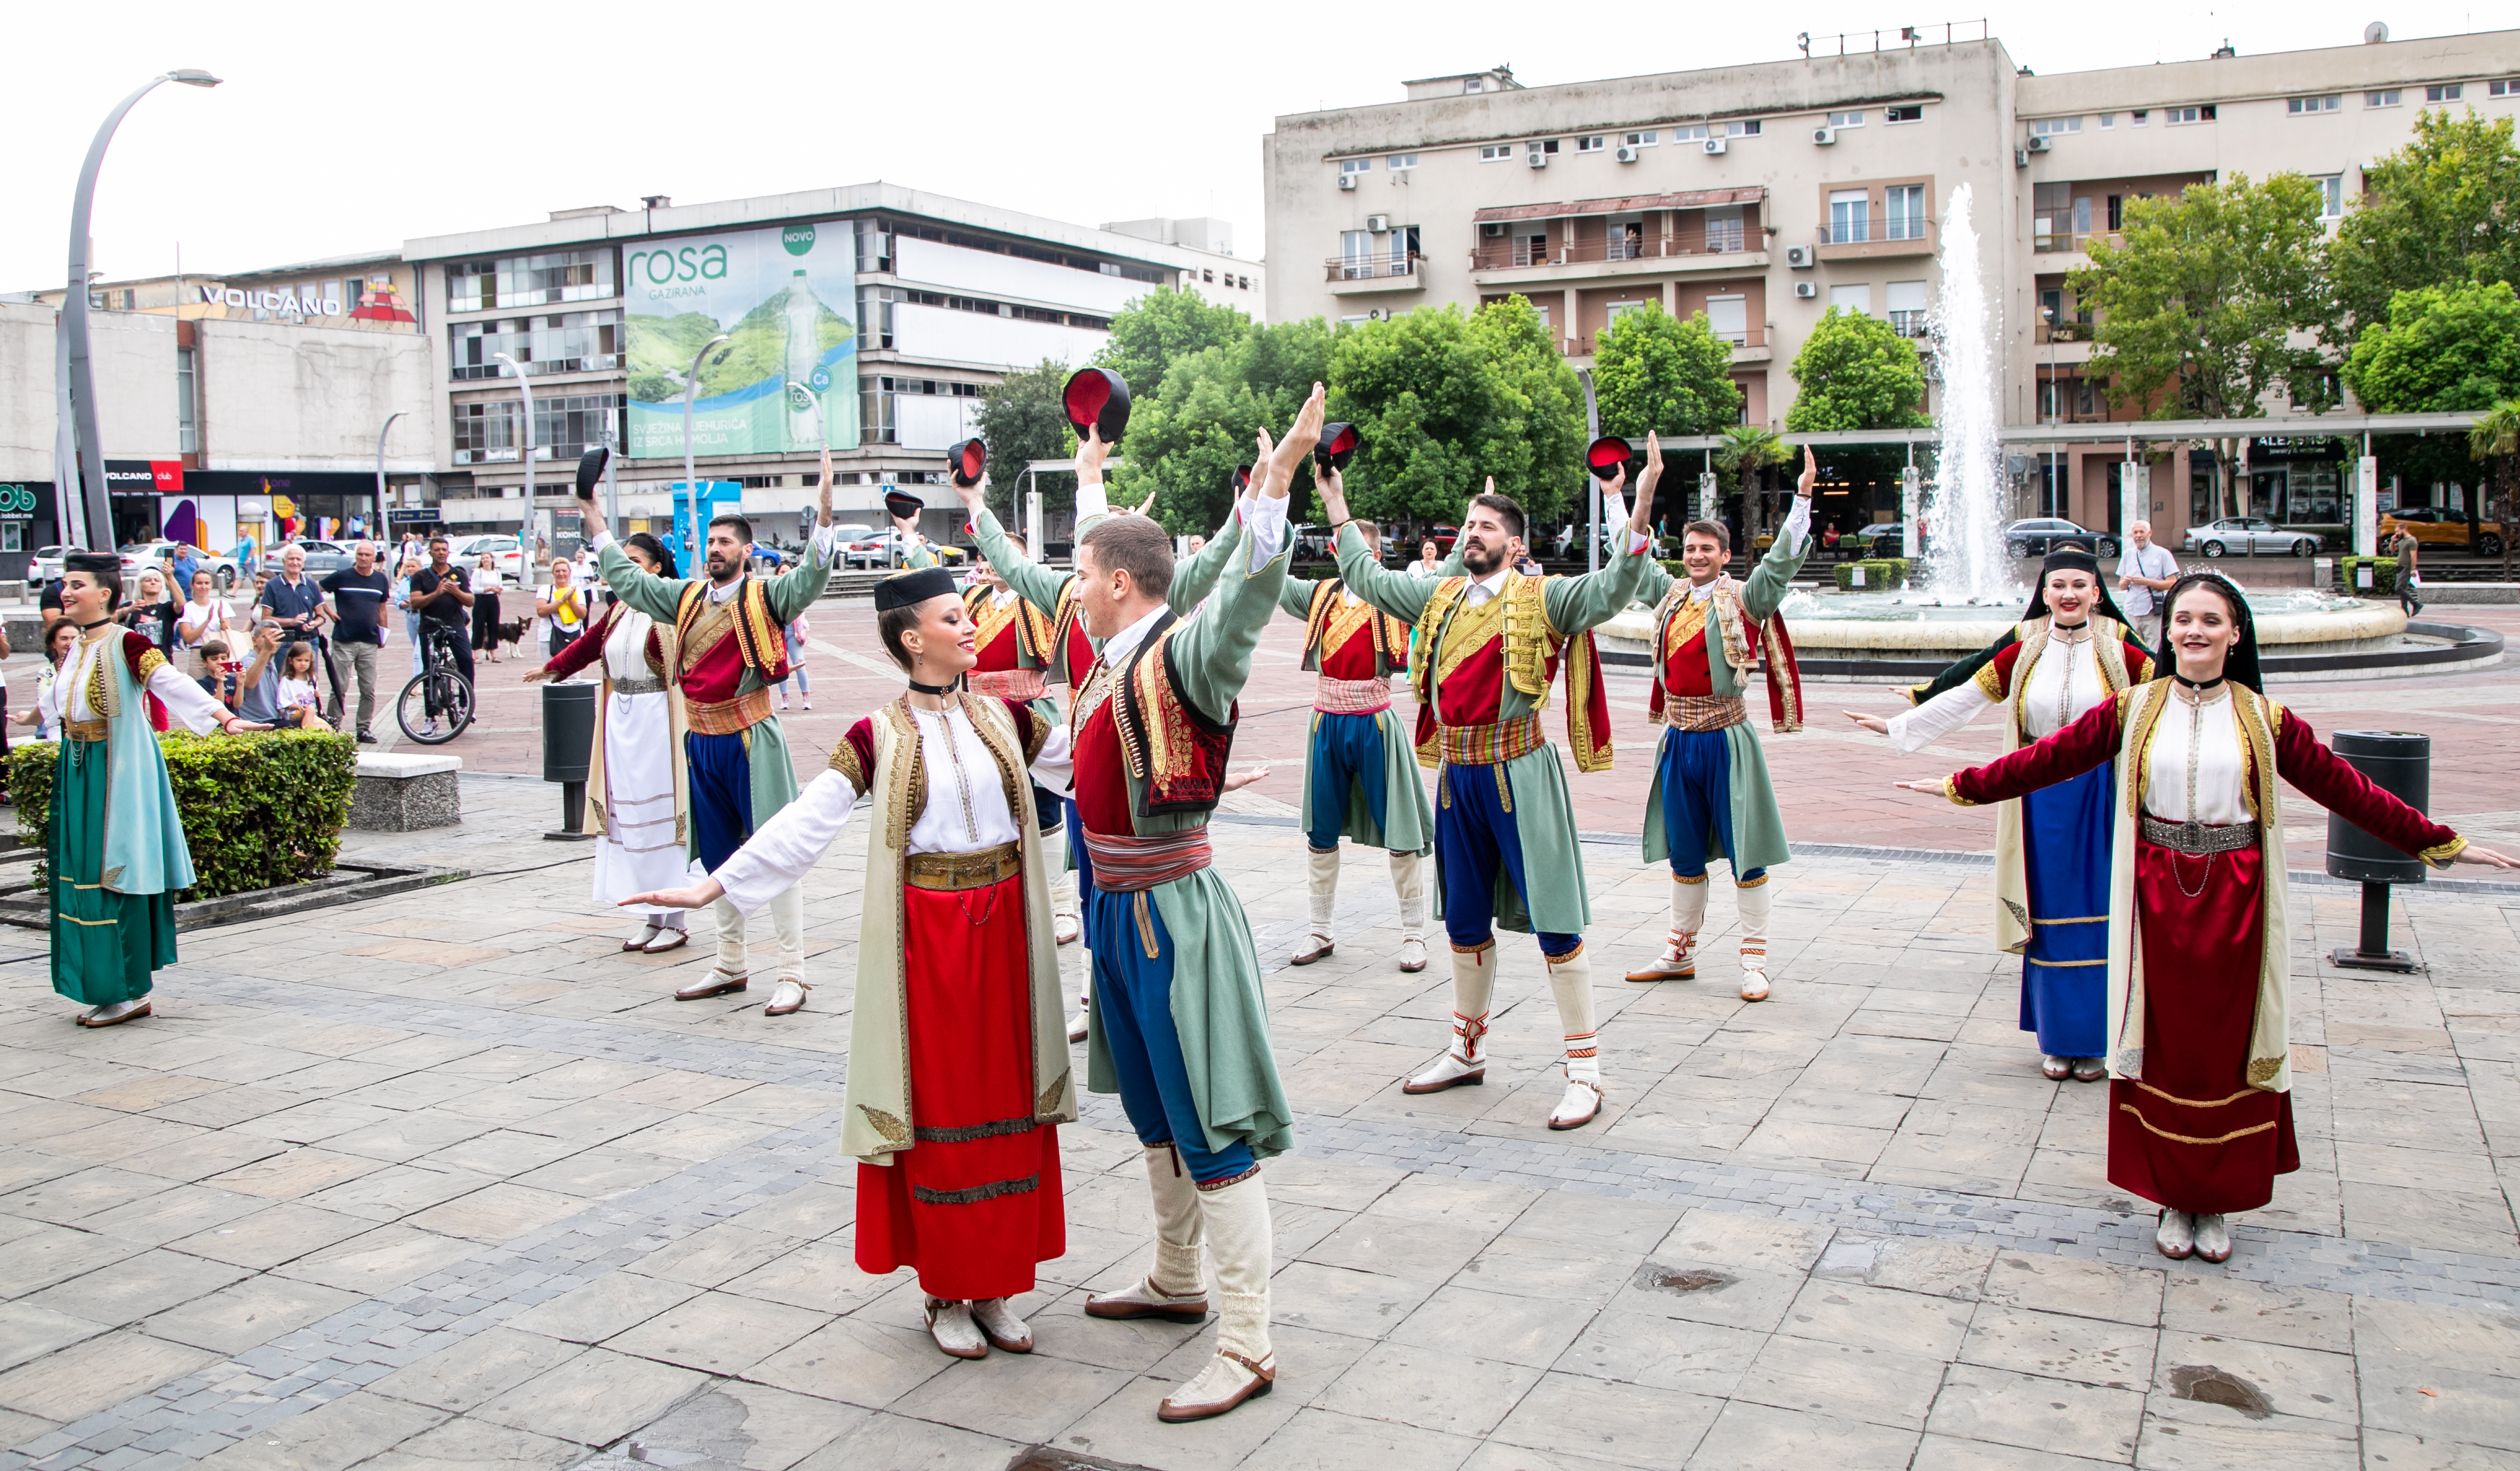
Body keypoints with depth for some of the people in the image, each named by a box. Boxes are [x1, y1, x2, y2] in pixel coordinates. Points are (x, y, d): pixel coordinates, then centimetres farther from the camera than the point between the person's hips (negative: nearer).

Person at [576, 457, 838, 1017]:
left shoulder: (764, 597, -6)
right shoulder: (686, 596, 11)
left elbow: (812, 577, -22)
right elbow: (627, 579, 21)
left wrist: (824, 509, -33)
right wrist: (594, 518, 21)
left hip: (750, 740, -6)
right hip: (701, 740, 6)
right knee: (718, 856, 14)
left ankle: (793, 974, -1)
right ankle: (730, 967, 26)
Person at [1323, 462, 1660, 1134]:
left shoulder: (1541, 599, -6)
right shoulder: (1440, 598, 12)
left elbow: (1611, 592, -21)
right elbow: (1368, 576, 25)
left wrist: (1634, 519, -33)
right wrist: (1337, 507, 26)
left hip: (1516, 774, -6)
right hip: (1457, 774, 6)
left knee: (1554, 920, -4)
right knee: (1465, 921, 17)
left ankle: (1585, 1070, 3)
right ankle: (1468, 1051, 32)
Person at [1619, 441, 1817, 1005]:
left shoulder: (1743, 600, -4)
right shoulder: (1670, 594, 9)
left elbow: (1783, 561, -15)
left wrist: (1802, 497, -23)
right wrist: (1647, 488, 18)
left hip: (1725, 737, -5)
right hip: (1678, 738, 5)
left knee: (1745, 853, 0)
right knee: (1684, 853, 14)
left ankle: (1755, 962, 6)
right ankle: (1680, 953, 25)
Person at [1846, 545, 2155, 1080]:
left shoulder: (2120, 652, -2)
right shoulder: (2022, 651, 2)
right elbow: (1961, 697, 7)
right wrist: (1896, 726, 7)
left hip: (2101, 797, -1)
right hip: (2041, 799, 1)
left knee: (2097, 918, 2)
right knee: (2048, 917, 5)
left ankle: (2096, 1040, 13)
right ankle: (2057, 1039, 15)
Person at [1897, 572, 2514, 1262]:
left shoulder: (2265, 721, 0)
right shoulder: (2132, 711, 1)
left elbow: (2347, 789, 4)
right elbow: (2046, 759, 3)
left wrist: (2440, 842, 5)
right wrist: (1962, 786, 2)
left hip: (2235, 905, 0)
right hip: (2157, 900, 0)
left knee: (2228, 1049, 7)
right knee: (2165, 1049, 7)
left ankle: (2218, 1201, 23)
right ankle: (2173, 1197, 21)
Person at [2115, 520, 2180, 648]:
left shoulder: (2162, 554, 1)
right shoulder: (2128, 555, 14)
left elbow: (2173, 584, -6)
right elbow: (2121, 587, 16)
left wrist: (2146, 582, -15)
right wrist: (2125, 581, -7)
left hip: (2153, 613, -4)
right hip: (2131, 612, 4)